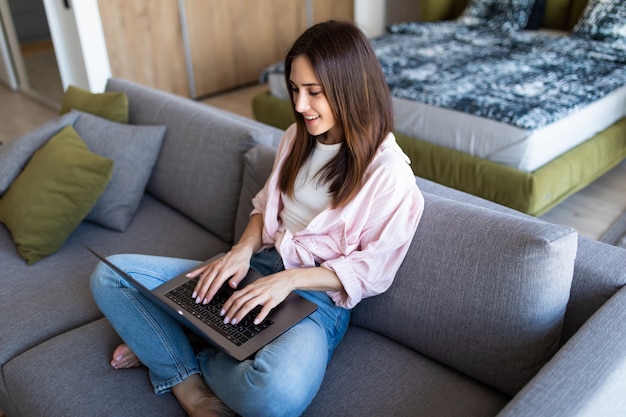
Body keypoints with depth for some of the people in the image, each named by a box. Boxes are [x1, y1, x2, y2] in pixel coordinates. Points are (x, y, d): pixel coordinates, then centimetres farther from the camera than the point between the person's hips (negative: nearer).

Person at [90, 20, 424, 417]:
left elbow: (372, 269, -11)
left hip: (317, 294, -5)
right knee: (111, 275, -4)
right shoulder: (298, 137, 8)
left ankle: (161, 348, -10)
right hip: (257, 270, 6)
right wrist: (242, 249, -7)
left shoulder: (389, 172, -13)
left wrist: (290, 279, -22)